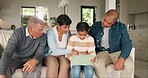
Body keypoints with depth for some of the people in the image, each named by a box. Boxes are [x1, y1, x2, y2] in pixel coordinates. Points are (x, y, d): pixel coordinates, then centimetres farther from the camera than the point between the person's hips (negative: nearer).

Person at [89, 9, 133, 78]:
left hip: (117, 52, 0)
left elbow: (127, 44, -11)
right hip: (102, 52, 1)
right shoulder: (95, 26, 4)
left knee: (129, 64, -31)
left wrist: (121, 59, -27)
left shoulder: (121, 27, -2)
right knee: (97, 64, -33)